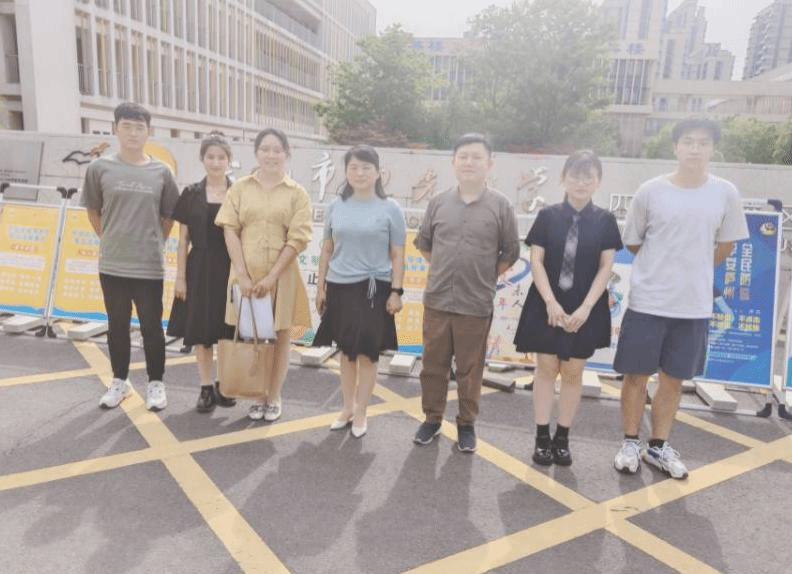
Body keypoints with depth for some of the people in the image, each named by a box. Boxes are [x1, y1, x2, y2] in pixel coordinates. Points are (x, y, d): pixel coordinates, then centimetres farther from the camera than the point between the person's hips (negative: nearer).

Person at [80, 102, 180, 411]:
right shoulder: (100, 168, -2)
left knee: (152, 327, 8)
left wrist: (155, 242, 6)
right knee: (117, 327, 14)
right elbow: (93, 212, 9)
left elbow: (170, 216, 8)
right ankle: (120, 381, 29)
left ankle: (155, 383, 22)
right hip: (111, 264, 1)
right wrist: (110, 240, 7)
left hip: (149, 265, -1)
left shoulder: (161, 172, -1)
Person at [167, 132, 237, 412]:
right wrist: (180, 276, -1)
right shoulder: (191, 194, 3)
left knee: (228, 330, 5)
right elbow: (183, 240, 4)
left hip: (230, 269, -1)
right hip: (200, 269, 1)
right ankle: (206, 388, 19)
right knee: (200, 330, 6)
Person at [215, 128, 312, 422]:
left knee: (279, 336, 7)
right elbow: (230, 231, -1)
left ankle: (274, 397, 22)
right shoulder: (240, 188, 5)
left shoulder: (297, 193, 1)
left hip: (281, 275, -1)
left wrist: (271, 277, -13)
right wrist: (242, 275, -11)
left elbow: (298, 239, -6)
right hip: (246, 274, 1)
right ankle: (259, 396, 23)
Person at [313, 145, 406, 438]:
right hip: (339, 287, 3)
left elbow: (397, 255, -2)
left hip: (374, 289, -3)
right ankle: (347, 408, 29)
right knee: (346, 351, 14)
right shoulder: (336, 207, 5)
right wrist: (320, 286, 9)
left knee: (367, 353, 4)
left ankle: (360, 413, 20)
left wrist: (396, 291, -7)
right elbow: (327, 249, 11)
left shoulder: (390, 209, -4)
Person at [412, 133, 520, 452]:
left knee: (470, 369, 9)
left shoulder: (500, 205, -4)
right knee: (433, 365, 13)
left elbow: (510, 253, 3)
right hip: (436, 300, 3)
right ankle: (432, 419, 30)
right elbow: (424, 243, 15)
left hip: (476, 305, -2)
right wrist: (445, 271, 10)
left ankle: (466, 424, 27)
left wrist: (485, 278, 4)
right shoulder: (438, 202, 3)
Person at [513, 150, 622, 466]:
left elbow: (606, 268, -2)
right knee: (546, 369, 5)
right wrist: (551, 303, -14)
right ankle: (542, 437, 15)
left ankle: (562, 438, 21)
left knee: (573, 372, 8)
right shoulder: (548, 216, -2)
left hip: (586, 309, 1)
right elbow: (536, 262, -4)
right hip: (547, 305, 0)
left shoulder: (605, 220, 0)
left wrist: (585, 308, -11)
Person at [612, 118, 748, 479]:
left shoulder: (725, 194, -1)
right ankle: (631, 443, 24)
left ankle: (658, 447, 28)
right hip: (647, 301, -2)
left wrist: (693, 270, 11)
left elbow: (725, 245, 12)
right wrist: (664, 266, 8)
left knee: (673, 379, 12)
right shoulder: (650, 191, -6)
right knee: (637, 375, 6)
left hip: (694, 305, 2)